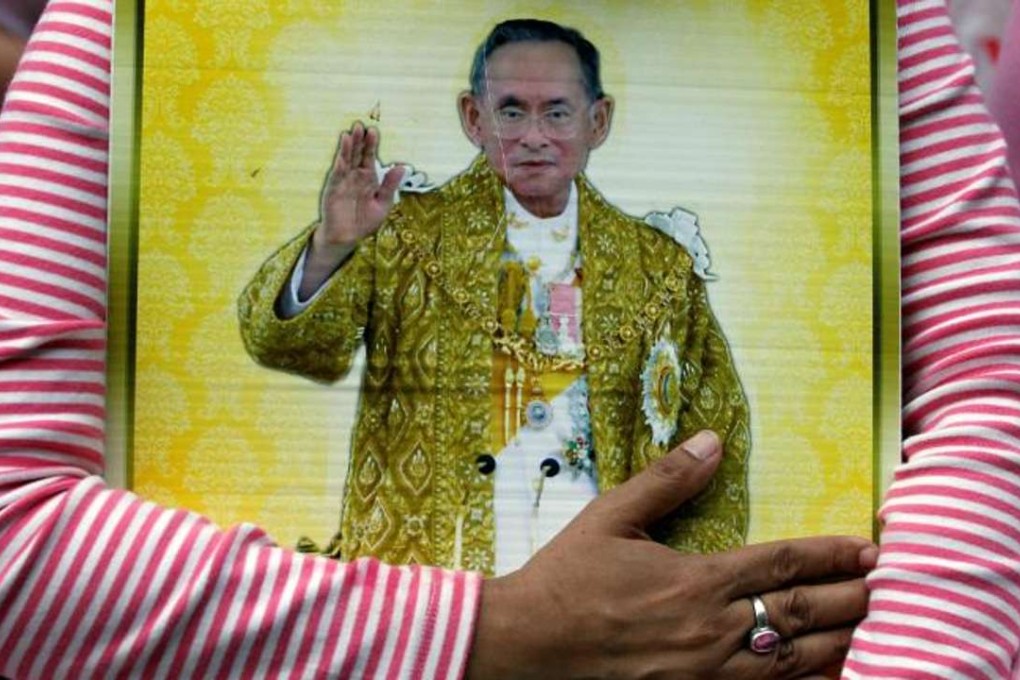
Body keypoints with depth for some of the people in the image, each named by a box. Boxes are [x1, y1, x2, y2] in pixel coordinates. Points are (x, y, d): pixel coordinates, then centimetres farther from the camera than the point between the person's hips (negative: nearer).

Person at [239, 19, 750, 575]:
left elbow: (716, 439, 18)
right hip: (418, 576, -2)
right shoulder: (408, 233, 6)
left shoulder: (660, 266, 12)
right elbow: (282, 341, -6)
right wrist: (329, 247, -26)